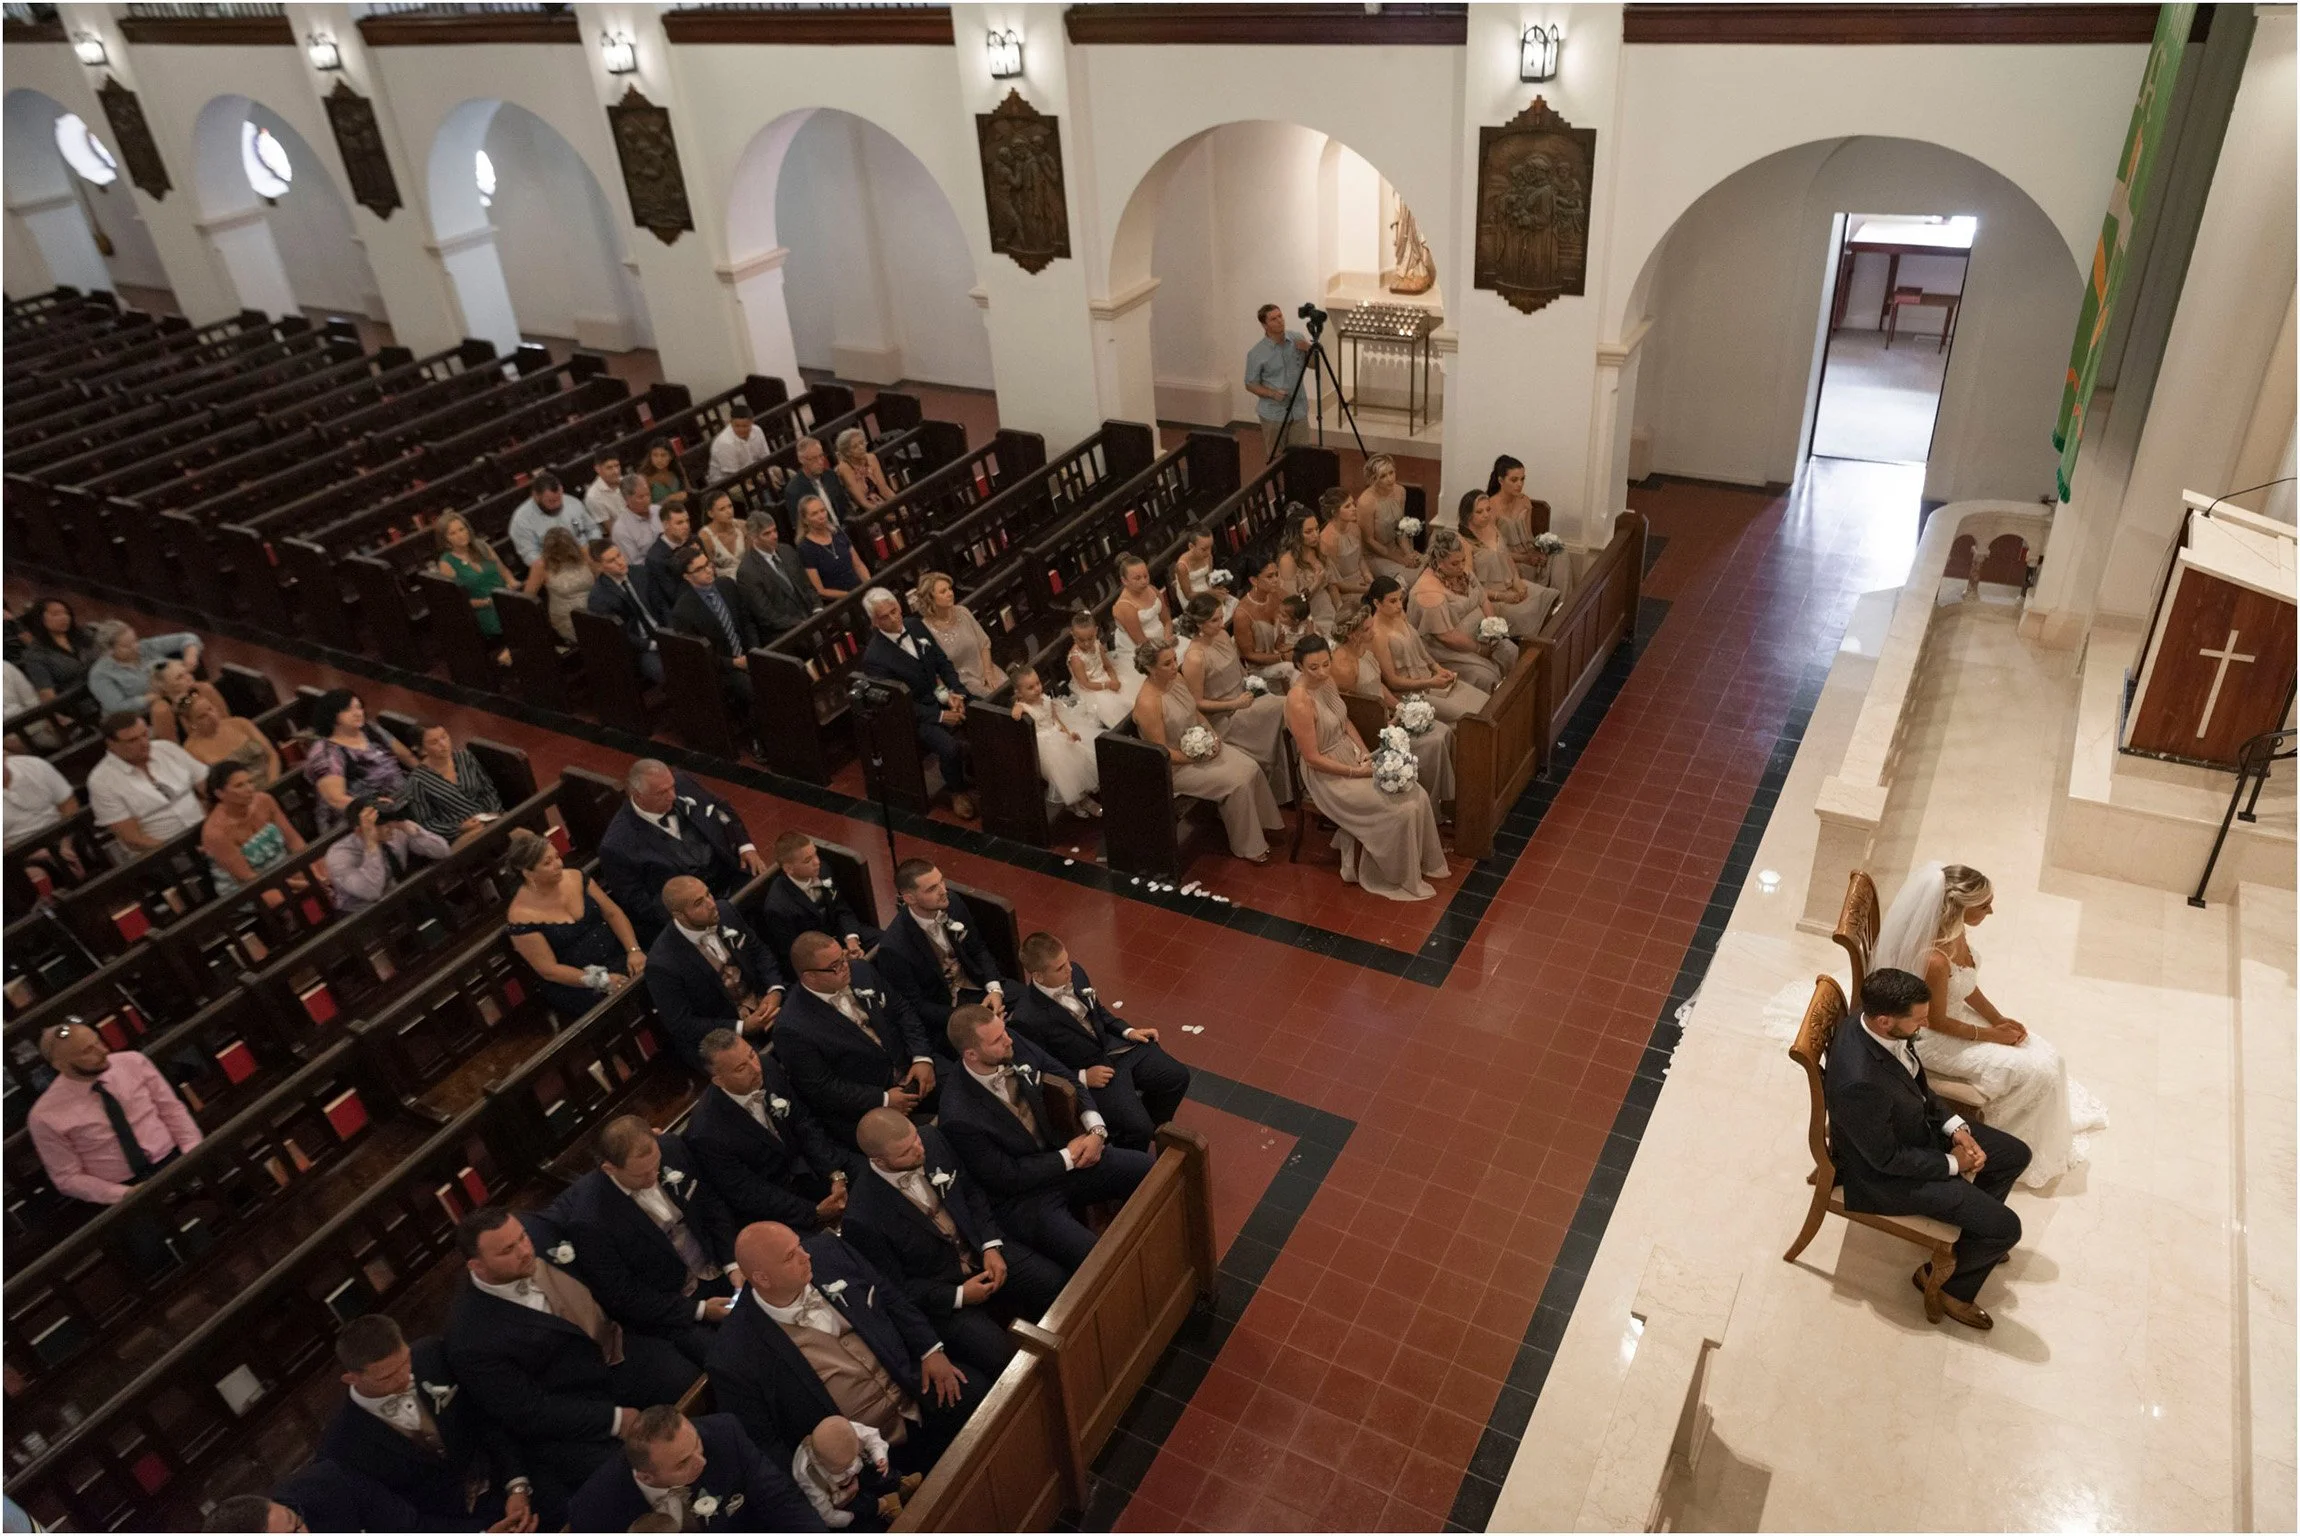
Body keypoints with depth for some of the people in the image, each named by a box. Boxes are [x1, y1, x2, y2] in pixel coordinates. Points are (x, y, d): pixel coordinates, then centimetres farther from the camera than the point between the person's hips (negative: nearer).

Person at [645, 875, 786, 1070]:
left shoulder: (726, 911, -8)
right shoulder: (663, 963, -23)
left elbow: (759, 952, 6)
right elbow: (681, 1025, -16)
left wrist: (775, 990, -13)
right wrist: (743, 1027, -22)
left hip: (762, 1006, 6)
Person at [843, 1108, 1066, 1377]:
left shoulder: (931, 1139, -12)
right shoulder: (863, 1219, -27)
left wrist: (991, 1245, -7)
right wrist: (958, 1296, -16)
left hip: (982, 1250, 5)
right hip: (939, 1291, -5)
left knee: (1061, 1287, -13)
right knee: (1001, 1357, -24)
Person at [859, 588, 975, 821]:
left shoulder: (916, 626, 0)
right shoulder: (874, 657, -19)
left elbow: (943, 662, 7)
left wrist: (956, 693, -11)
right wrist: (940, 716, -20)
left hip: (943, 695, 6)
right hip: (917, 714, -6)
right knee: (950, 748, -29)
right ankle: (958, 790, 2)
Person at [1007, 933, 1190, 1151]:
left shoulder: (1075, 973, -5)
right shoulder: (1025, 1020, -25)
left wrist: (1128, 1031, 3)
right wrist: (1083, 1077, -18)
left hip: (1119, 1048, 7)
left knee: (1178, 1076, 2)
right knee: (1138, 1128, -21)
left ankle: (1152, 1130, 27)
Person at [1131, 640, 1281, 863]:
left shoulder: (1176, 678, -4)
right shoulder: (1148, 704, -30)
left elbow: (1196, 712, 11)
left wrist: (1213, 735, -5)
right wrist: (1199, 758, -17)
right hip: (1176, 765, -8)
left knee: (1251, 769, -4)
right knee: (1237, 783, -17)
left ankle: (1259, 823, 16)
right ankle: (1247, 846, 2)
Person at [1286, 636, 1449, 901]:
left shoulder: (1327, 680, -2)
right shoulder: (1299, 702, -27)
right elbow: (1313, 759, -23)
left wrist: (1365, 752, -2)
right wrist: (1356, 772, -18)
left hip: (1353, 756, 8)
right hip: (1329, 775, -8)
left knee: (1417, 795, -5)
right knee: (1400, 810, -15)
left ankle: (1421, 861, 13)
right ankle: (1399, 876, 6)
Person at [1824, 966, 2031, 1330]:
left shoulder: (1879, 1026, -17)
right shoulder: (1860, 1082, -42)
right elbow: (1887, 1158, -25)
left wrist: (1956, 1128, -5)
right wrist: (1953, 1163, -12)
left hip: (1918, 1128, 8)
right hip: (1887, 1175, -8)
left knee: (2015, 1154, 15)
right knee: (2005, 1228, -7)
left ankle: (1972, 1233, 37)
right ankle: (1946, 1281, 21)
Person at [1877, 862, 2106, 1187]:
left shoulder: (1957, 929, -11)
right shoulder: (1935, 960, -37)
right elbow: (1937, 1022, -22)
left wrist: (1999, 1020, 1)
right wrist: (1989, 1035, -10)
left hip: (1955, 1015, 8)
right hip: (1936, 1040, -8)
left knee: (2047, 1056, 8)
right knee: (2036, 1070, -7)